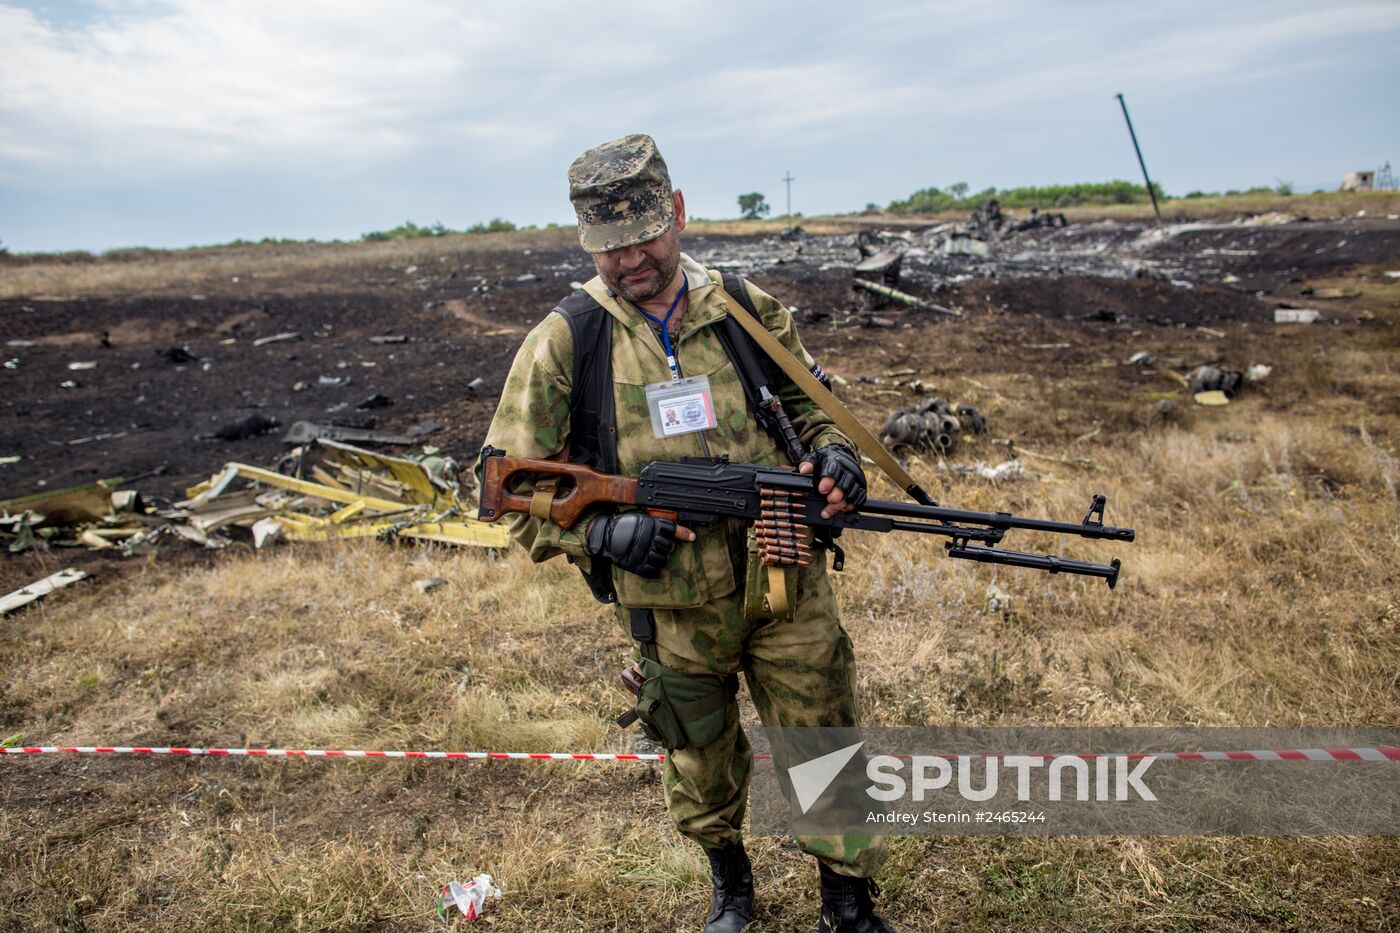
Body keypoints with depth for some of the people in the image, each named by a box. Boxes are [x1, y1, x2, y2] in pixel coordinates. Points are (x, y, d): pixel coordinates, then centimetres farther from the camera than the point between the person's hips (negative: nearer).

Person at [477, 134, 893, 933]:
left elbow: (810, 403, 11)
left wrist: (834, 452, -12)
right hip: (674, 604, -1)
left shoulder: (750, 310, -1)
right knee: (703, 765, 20)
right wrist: (599, 530, -22)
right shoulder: (564, 342, -8)